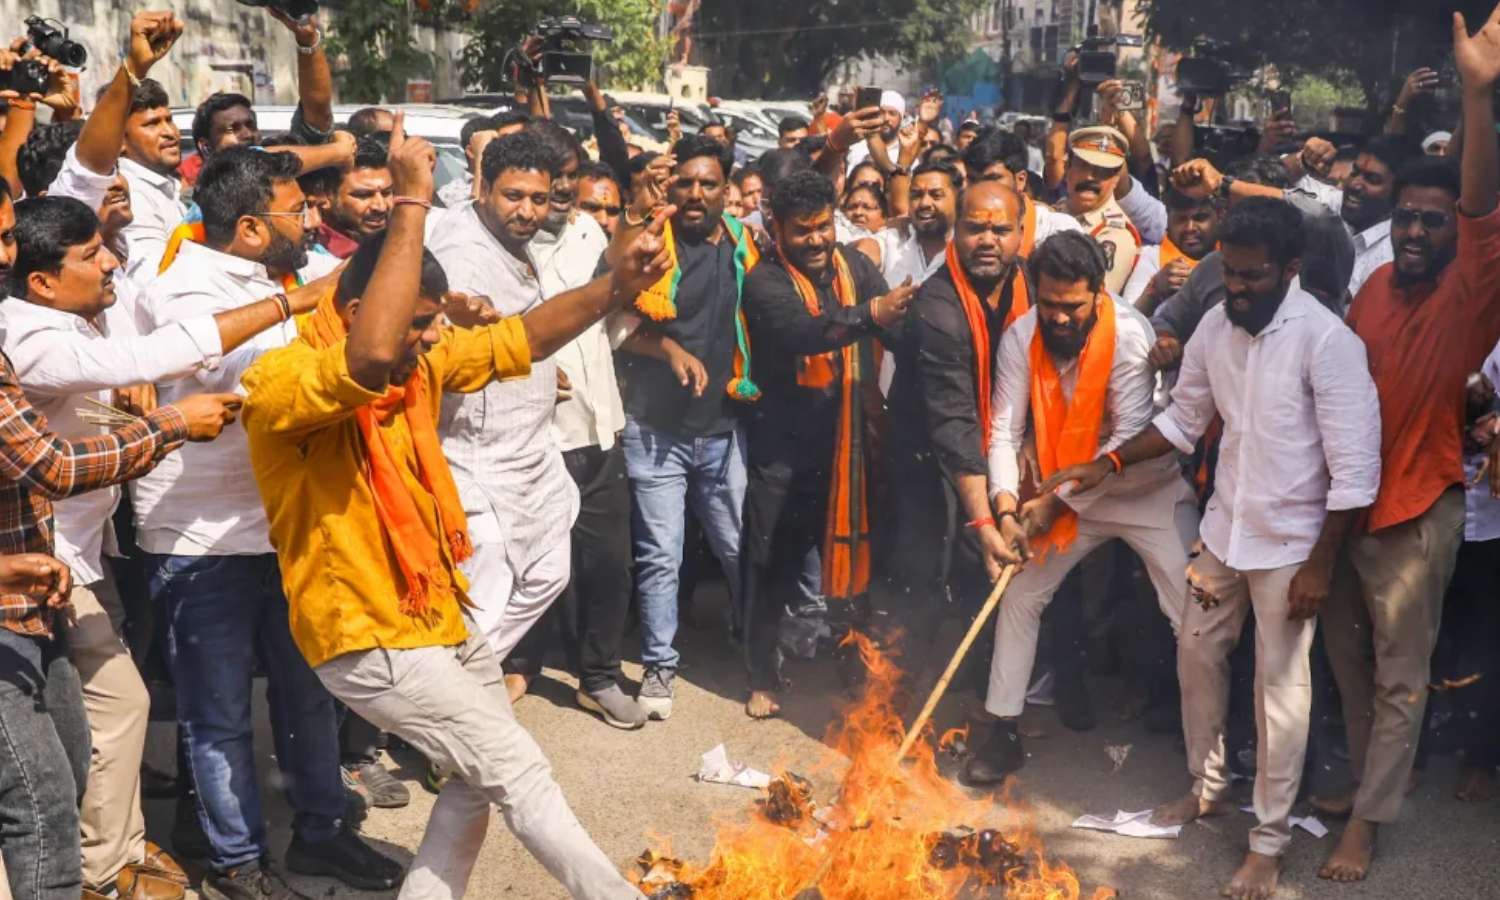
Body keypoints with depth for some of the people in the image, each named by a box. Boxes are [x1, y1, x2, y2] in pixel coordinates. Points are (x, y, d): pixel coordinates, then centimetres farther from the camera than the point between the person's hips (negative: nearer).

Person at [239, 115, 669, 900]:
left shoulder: (418, 361, 3)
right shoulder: (279, 385, -23)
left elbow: (518, 338, 4)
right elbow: (370, 359, -44)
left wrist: (616, 286, -14)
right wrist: (413, 202, -39)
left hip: (444, 619, 9)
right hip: (369, 640, -9)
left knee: (484, 781, 19)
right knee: (518, 770, -5)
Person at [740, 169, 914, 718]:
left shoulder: (856, 267, 6)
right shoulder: (765, 282, -10)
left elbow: (898, 329, -5)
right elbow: (802, 331, -30)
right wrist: (870, 312, -44)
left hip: (848, 441, 4)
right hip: (785, 446, -3)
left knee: (852, 553, 11)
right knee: (773, 565, 6)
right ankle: (763, 677, 21)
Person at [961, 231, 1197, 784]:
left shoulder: (1129, 335, -25)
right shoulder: (1020, 339, -13)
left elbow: (1131, 438, -26)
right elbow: (1004, 431, -14)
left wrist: (1056, 503, -25)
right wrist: (1006, 511, -28)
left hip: (1146, 487, -4)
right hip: (1065, 494, 4)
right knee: (1020, 596, 6)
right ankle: (1004, 732, 19)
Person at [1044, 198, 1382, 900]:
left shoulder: (1327, 341, -22)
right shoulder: (1215, 324, -3)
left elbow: (1355, 469, -20)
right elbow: (1185, 418, 11)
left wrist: (1320, 564, -18)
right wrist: (1108, 463, 1)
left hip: (1290, 543, -6)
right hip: (1225, 529, 6)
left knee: (1279, 689, 3)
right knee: (1196, 654, 17)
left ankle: (1269, 842, 19)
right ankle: (1208, 787, 40)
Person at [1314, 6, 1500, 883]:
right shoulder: (1375, 285, 3)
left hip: (1417, 507, -6)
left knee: (1401, 672, 5)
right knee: (1349, 653, 18)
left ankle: (1369, 818, 17)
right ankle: (1372, 777, 38)